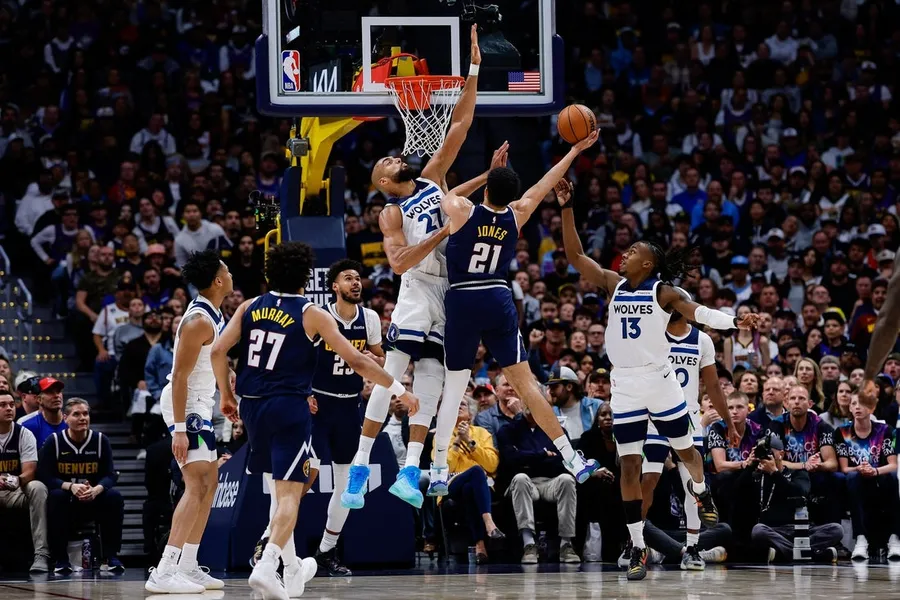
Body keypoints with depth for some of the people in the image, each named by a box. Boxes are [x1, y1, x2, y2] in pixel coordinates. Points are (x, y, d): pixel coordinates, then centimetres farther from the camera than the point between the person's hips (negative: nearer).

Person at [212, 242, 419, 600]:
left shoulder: (249, 308, 7)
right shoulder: (313, 315, -4)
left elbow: (218, 350, 0)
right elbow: (356, 361, -6)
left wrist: (226, 394, 14)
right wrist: (399, 390, 3)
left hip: (252, 405, 5)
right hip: (289, 408, -5)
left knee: (282, 487, 21)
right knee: (289, 493, -5)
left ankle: (291, 570, 29)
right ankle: (267, 567, -24)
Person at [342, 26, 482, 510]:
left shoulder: (433, 178, 11)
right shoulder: (392, 213, -3)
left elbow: (459, 126, 6)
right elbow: (399, 262, -17)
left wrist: (474, 68, 0)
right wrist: (443, 232, -24)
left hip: (451, 293, 5)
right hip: (418, 291, -5)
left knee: (430, 386, 1)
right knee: (389, 378, -10)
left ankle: (410, 471, 0)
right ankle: (358, 473, -11)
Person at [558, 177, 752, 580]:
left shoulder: (662, 291, -6)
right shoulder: (612, 284, 5)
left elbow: (696, 312, -19)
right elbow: (574, 255, 3)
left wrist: (734, 321, -37)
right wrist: (567, 209, -4)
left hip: (659, 380, -3)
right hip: (624, 385, 3)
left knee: (685, 449, 14)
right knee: (629, 465, -1)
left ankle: (701, 493, 48)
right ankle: (638, 548, 1)